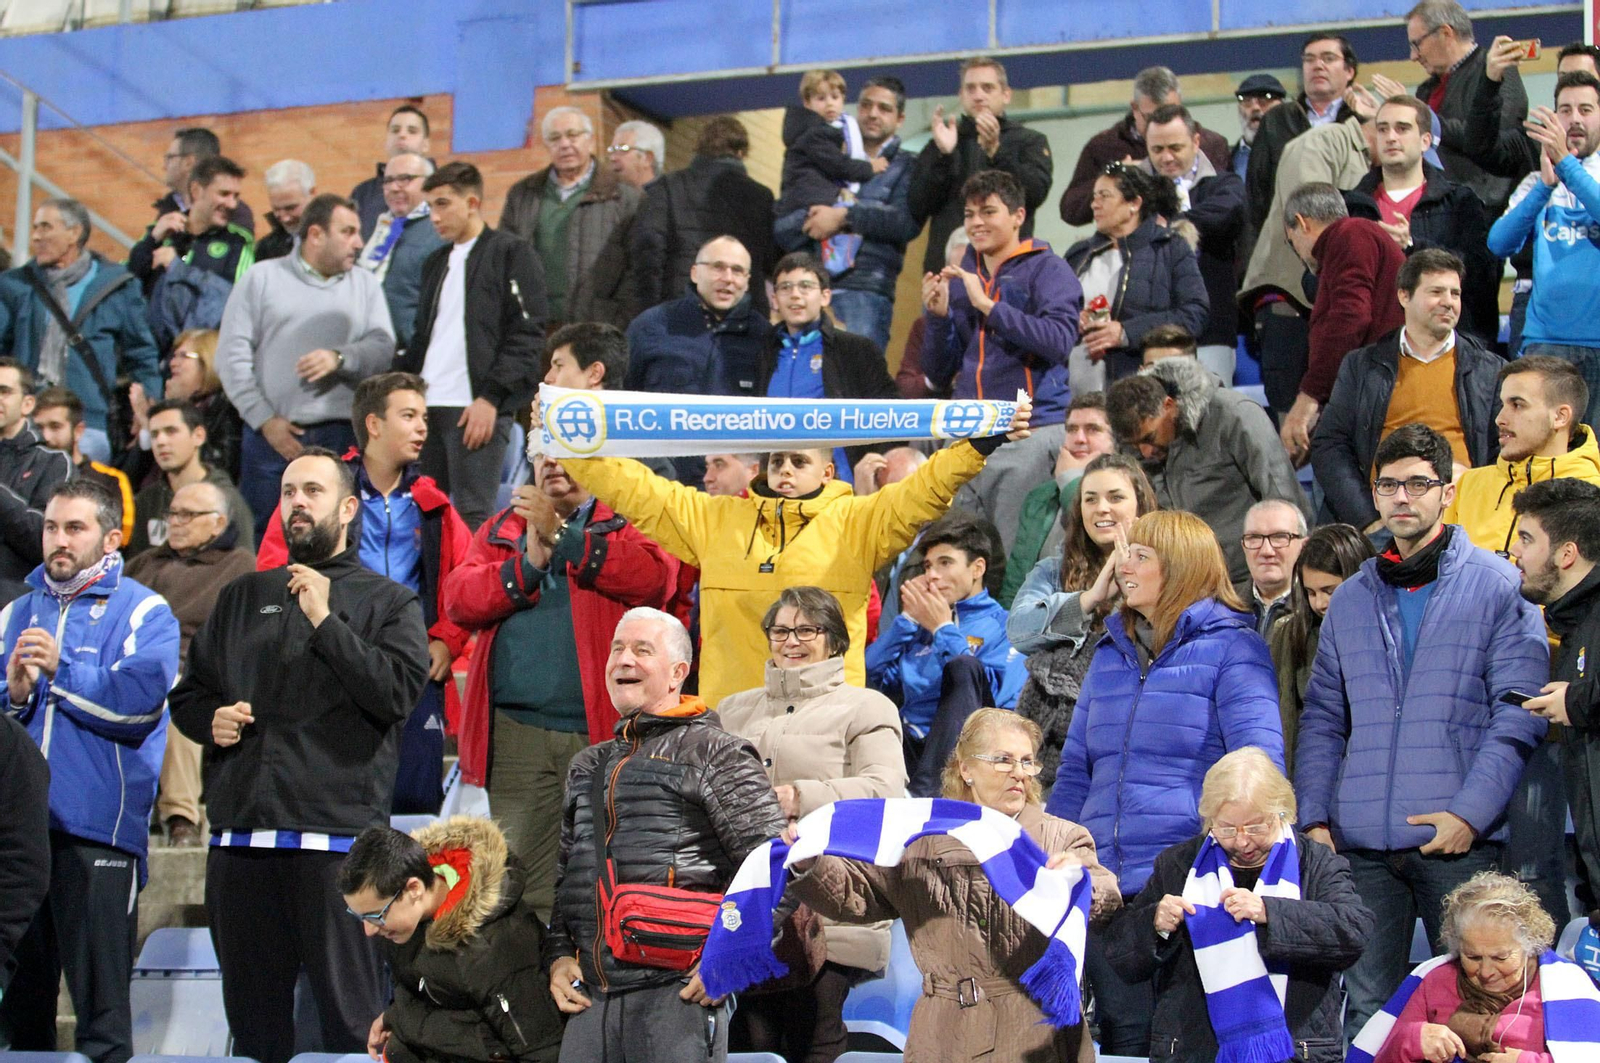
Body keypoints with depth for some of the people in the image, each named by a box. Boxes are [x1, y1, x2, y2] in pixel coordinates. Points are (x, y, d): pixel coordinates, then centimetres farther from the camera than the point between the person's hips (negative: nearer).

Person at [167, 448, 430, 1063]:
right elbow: (187, 693, 25)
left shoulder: (387, 602, 8)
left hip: (336, 834, -4)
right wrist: (210, 720, 3)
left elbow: (398, 692, -8)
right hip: (238, 831, 4)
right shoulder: (243, 597, 21)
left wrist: (325, 621, -8)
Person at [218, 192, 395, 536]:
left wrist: (339, 359, -16)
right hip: (271, 437, -2)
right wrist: (265, 419, -6)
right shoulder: (261, 279, 8)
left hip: (343, 438, 2)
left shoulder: (364, 283, 16)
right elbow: (232, 356, 2)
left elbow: (383, 346, 4)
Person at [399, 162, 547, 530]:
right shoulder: (437, 262, 23)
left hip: (479, 408, -7)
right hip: (427, 406, 7)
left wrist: (491, 397, -15)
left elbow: (527, 334, -8)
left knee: (473, 516, -10)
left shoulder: (510, 254, -1)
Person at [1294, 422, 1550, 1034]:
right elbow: (1322, 720, 16)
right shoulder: (1350, 600, 17)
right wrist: (1313, 818, 4)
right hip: (1362, 845, 4)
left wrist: (1471, 811, -13)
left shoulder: (1499, 586, 2)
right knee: (1366, 1007, 4)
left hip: (1460, 842, -4)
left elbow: (1517, 716, -5)